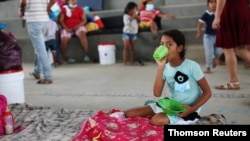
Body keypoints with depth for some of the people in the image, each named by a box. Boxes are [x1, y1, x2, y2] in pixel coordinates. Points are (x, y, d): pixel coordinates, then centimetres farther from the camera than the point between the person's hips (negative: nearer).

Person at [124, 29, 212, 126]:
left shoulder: (192, 66, -14)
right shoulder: (165, 68, 0)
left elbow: (207, 92, -9)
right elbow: (157, 94, -14)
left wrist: (192, 109, -22)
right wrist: (160, 67, -20)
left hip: (186, 109, -4)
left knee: (157, 120, -32)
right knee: (129, 113, -7)